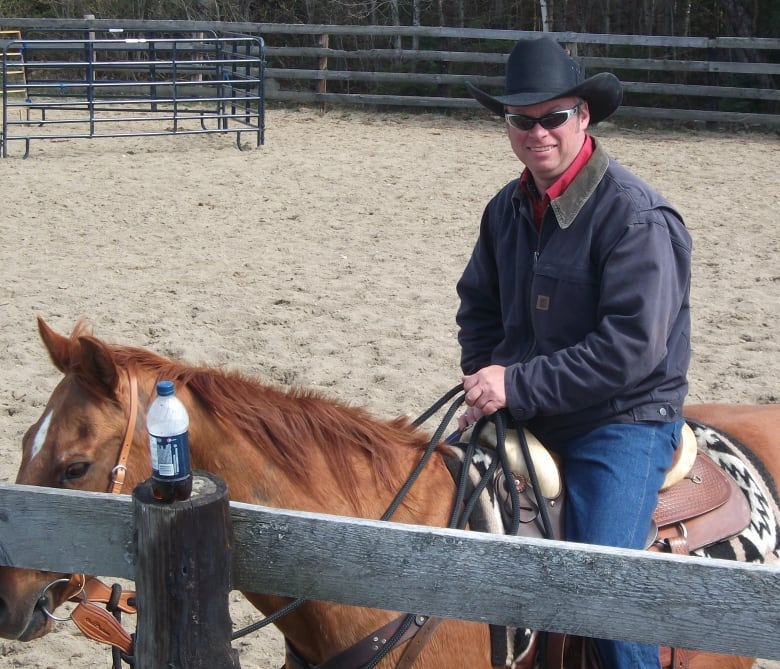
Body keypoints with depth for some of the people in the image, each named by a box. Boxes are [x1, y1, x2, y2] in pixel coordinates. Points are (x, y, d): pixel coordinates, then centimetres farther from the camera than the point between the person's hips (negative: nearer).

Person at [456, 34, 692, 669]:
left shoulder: (634, 213, -17)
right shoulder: (509, 207, 6)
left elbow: (632, 345, -24)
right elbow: (478, 305, 18)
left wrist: (518, 384, -23)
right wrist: (486, 380, -1)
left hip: (623, 421, -7)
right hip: (524, 415, 7)